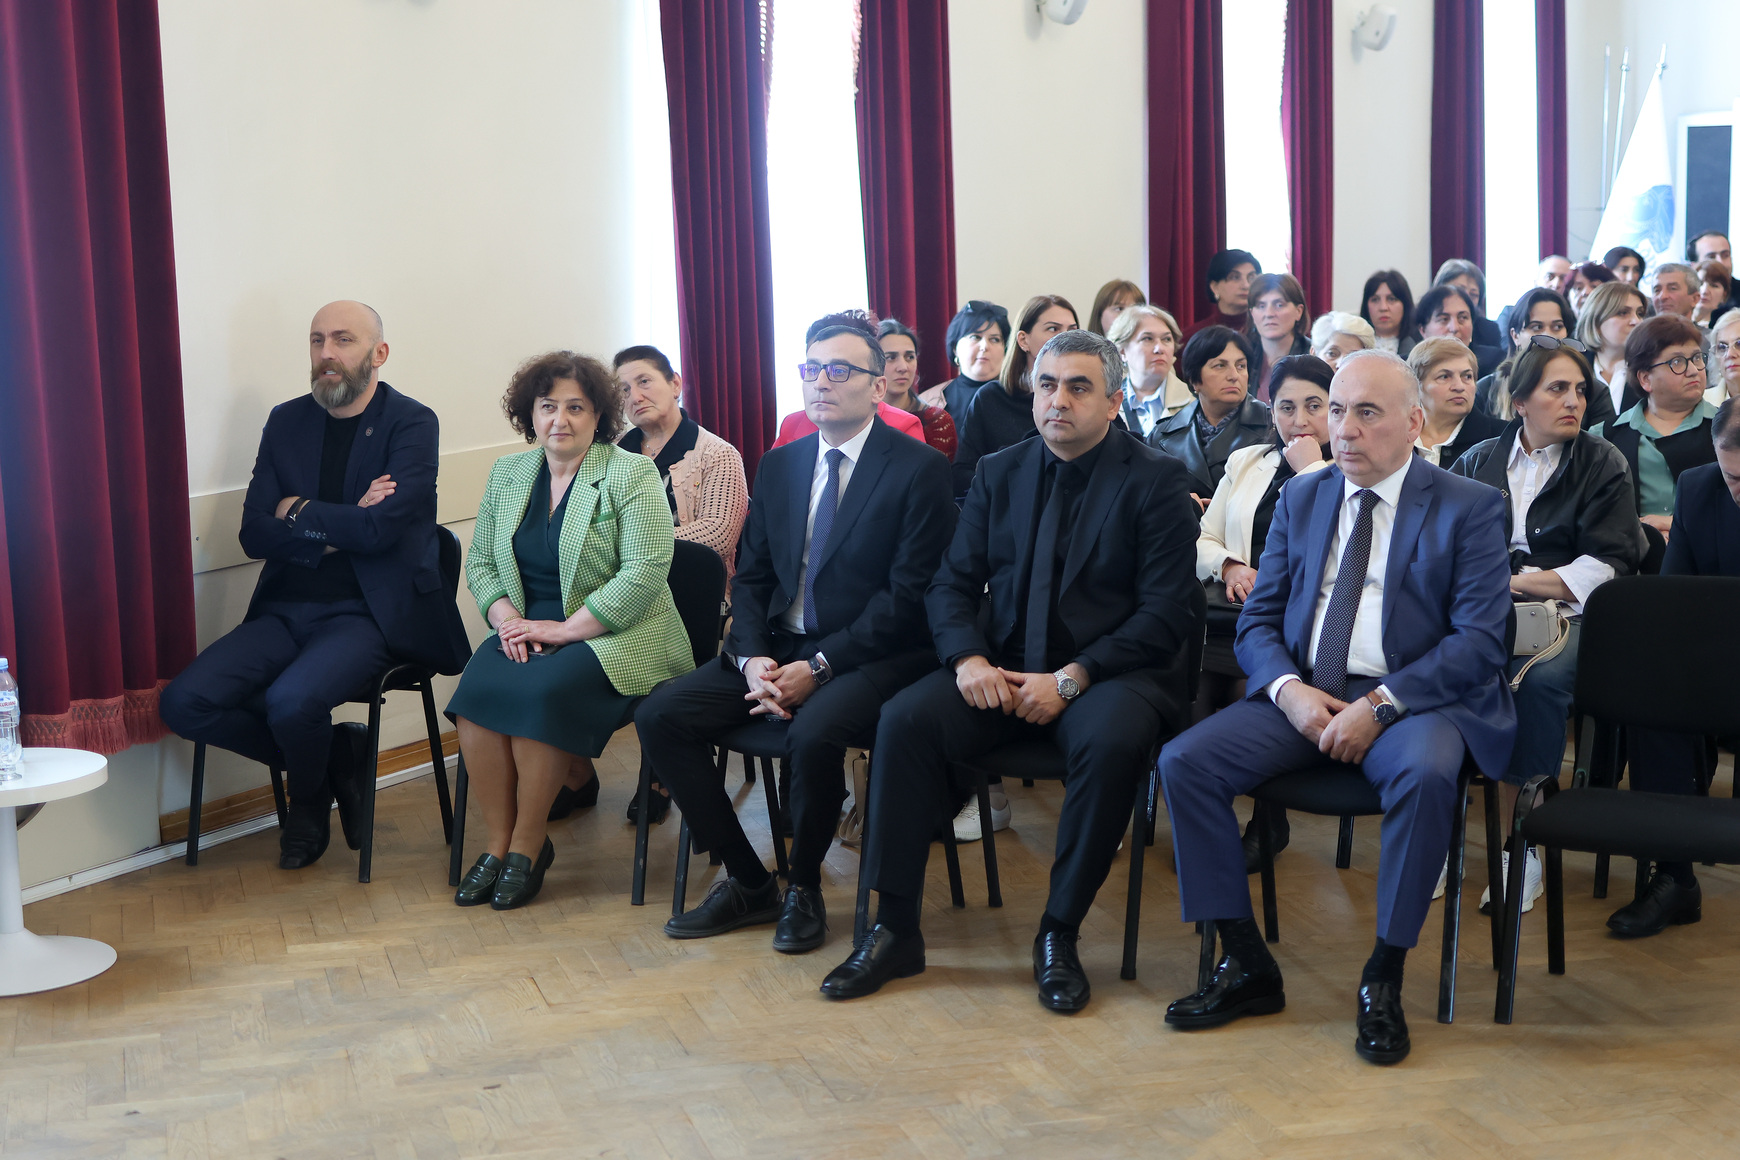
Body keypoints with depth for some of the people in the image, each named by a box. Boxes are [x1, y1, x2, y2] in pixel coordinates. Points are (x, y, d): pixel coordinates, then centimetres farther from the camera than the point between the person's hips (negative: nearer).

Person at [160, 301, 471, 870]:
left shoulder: (412, 423, -4)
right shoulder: (286, 422, 12)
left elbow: (378, 529, -17)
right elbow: (254, 535, 4)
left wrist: (297, 512, -3)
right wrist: (336, 529, -10)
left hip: (369, 614, -5)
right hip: (287, 610, 6)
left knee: (292, 701, -31)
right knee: (184, 703, -15)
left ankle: (309, 797, 6)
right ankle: (337, 755, 5)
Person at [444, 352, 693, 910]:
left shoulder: (633, 475, -5)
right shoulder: (507, 474, 13)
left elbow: (643, 574, -14)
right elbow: (480, 563, 14)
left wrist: (564, 629, -18)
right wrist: (506, 618, -7)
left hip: (613, 635, -5)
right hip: (527, 630, 5)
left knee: (541, 692, -32)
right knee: (477, 688, -25)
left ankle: (529, 844, -16)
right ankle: (497, 842, -16)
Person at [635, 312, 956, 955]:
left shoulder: (920, 469, -7)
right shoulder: (779, 465, 13)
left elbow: (908, 595, -13)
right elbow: (751, 576, 12)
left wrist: (818, 667, -19)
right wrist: (753, 659, -8)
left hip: (872, 656, -6)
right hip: (778, 648, 6)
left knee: (814, 731, -36)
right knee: (659, 715, -11)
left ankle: (803, 889, -8)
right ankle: (748, 882, 0)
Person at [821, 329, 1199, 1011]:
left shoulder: (1155, 481, -1)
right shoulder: (1000, 474, 12)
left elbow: (1168, 612, -9)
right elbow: (951, 584, 11)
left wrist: (1071, 678, -18)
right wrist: (967, 657, -11)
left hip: (1107, 672, -4)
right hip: (1006, 672, 4)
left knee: (1112, 741, -37)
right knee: (905, 719, -22)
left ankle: (1059, 935, -19)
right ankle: (894, 929, -14)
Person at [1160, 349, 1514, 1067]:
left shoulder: (1469, 508, 1)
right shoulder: (1301, 499, 14)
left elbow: (1480, 639, -8)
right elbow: (1257, 621, 12)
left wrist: (1379, 705, -19)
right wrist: (1288, 688, -10)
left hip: (1409, 698, -4)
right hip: (1303, 693, 4)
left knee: (1425, 773, -38)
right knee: (1184, 761, -18)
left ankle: (1383, 979, -19)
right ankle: (1246, 967, -7)